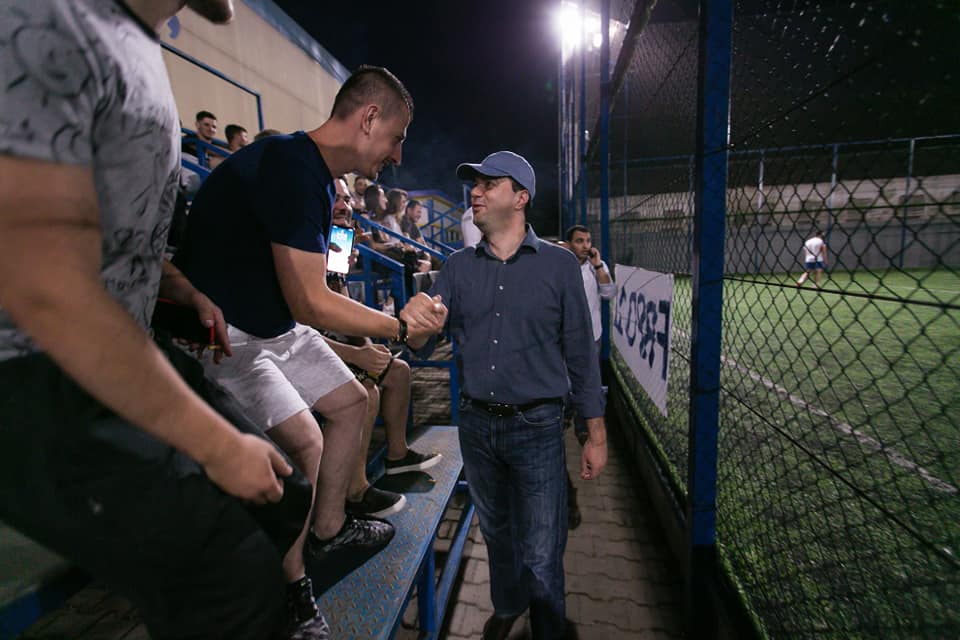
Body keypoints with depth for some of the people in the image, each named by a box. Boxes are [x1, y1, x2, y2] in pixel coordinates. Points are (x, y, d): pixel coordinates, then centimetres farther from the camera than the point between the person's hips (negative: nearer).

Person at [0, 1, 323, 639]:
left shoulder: (139, 51, 9)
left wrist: (185, 290, 7)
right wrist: (219, 445, -19)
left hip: (129, 356, 8)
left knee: (286, 495, 11)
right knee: (240, 588, -8)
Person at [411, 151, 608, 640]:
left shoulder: (558, 264, -6)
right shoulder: (459, 267, 2)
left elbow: (580, 354, -3)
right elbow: (422, 345, -4)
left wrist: (596, 435, -3)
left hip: (537, 426, -3)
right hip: (476, 423, 4)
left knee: (540, 554, 7)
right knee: (496, 532, 25)